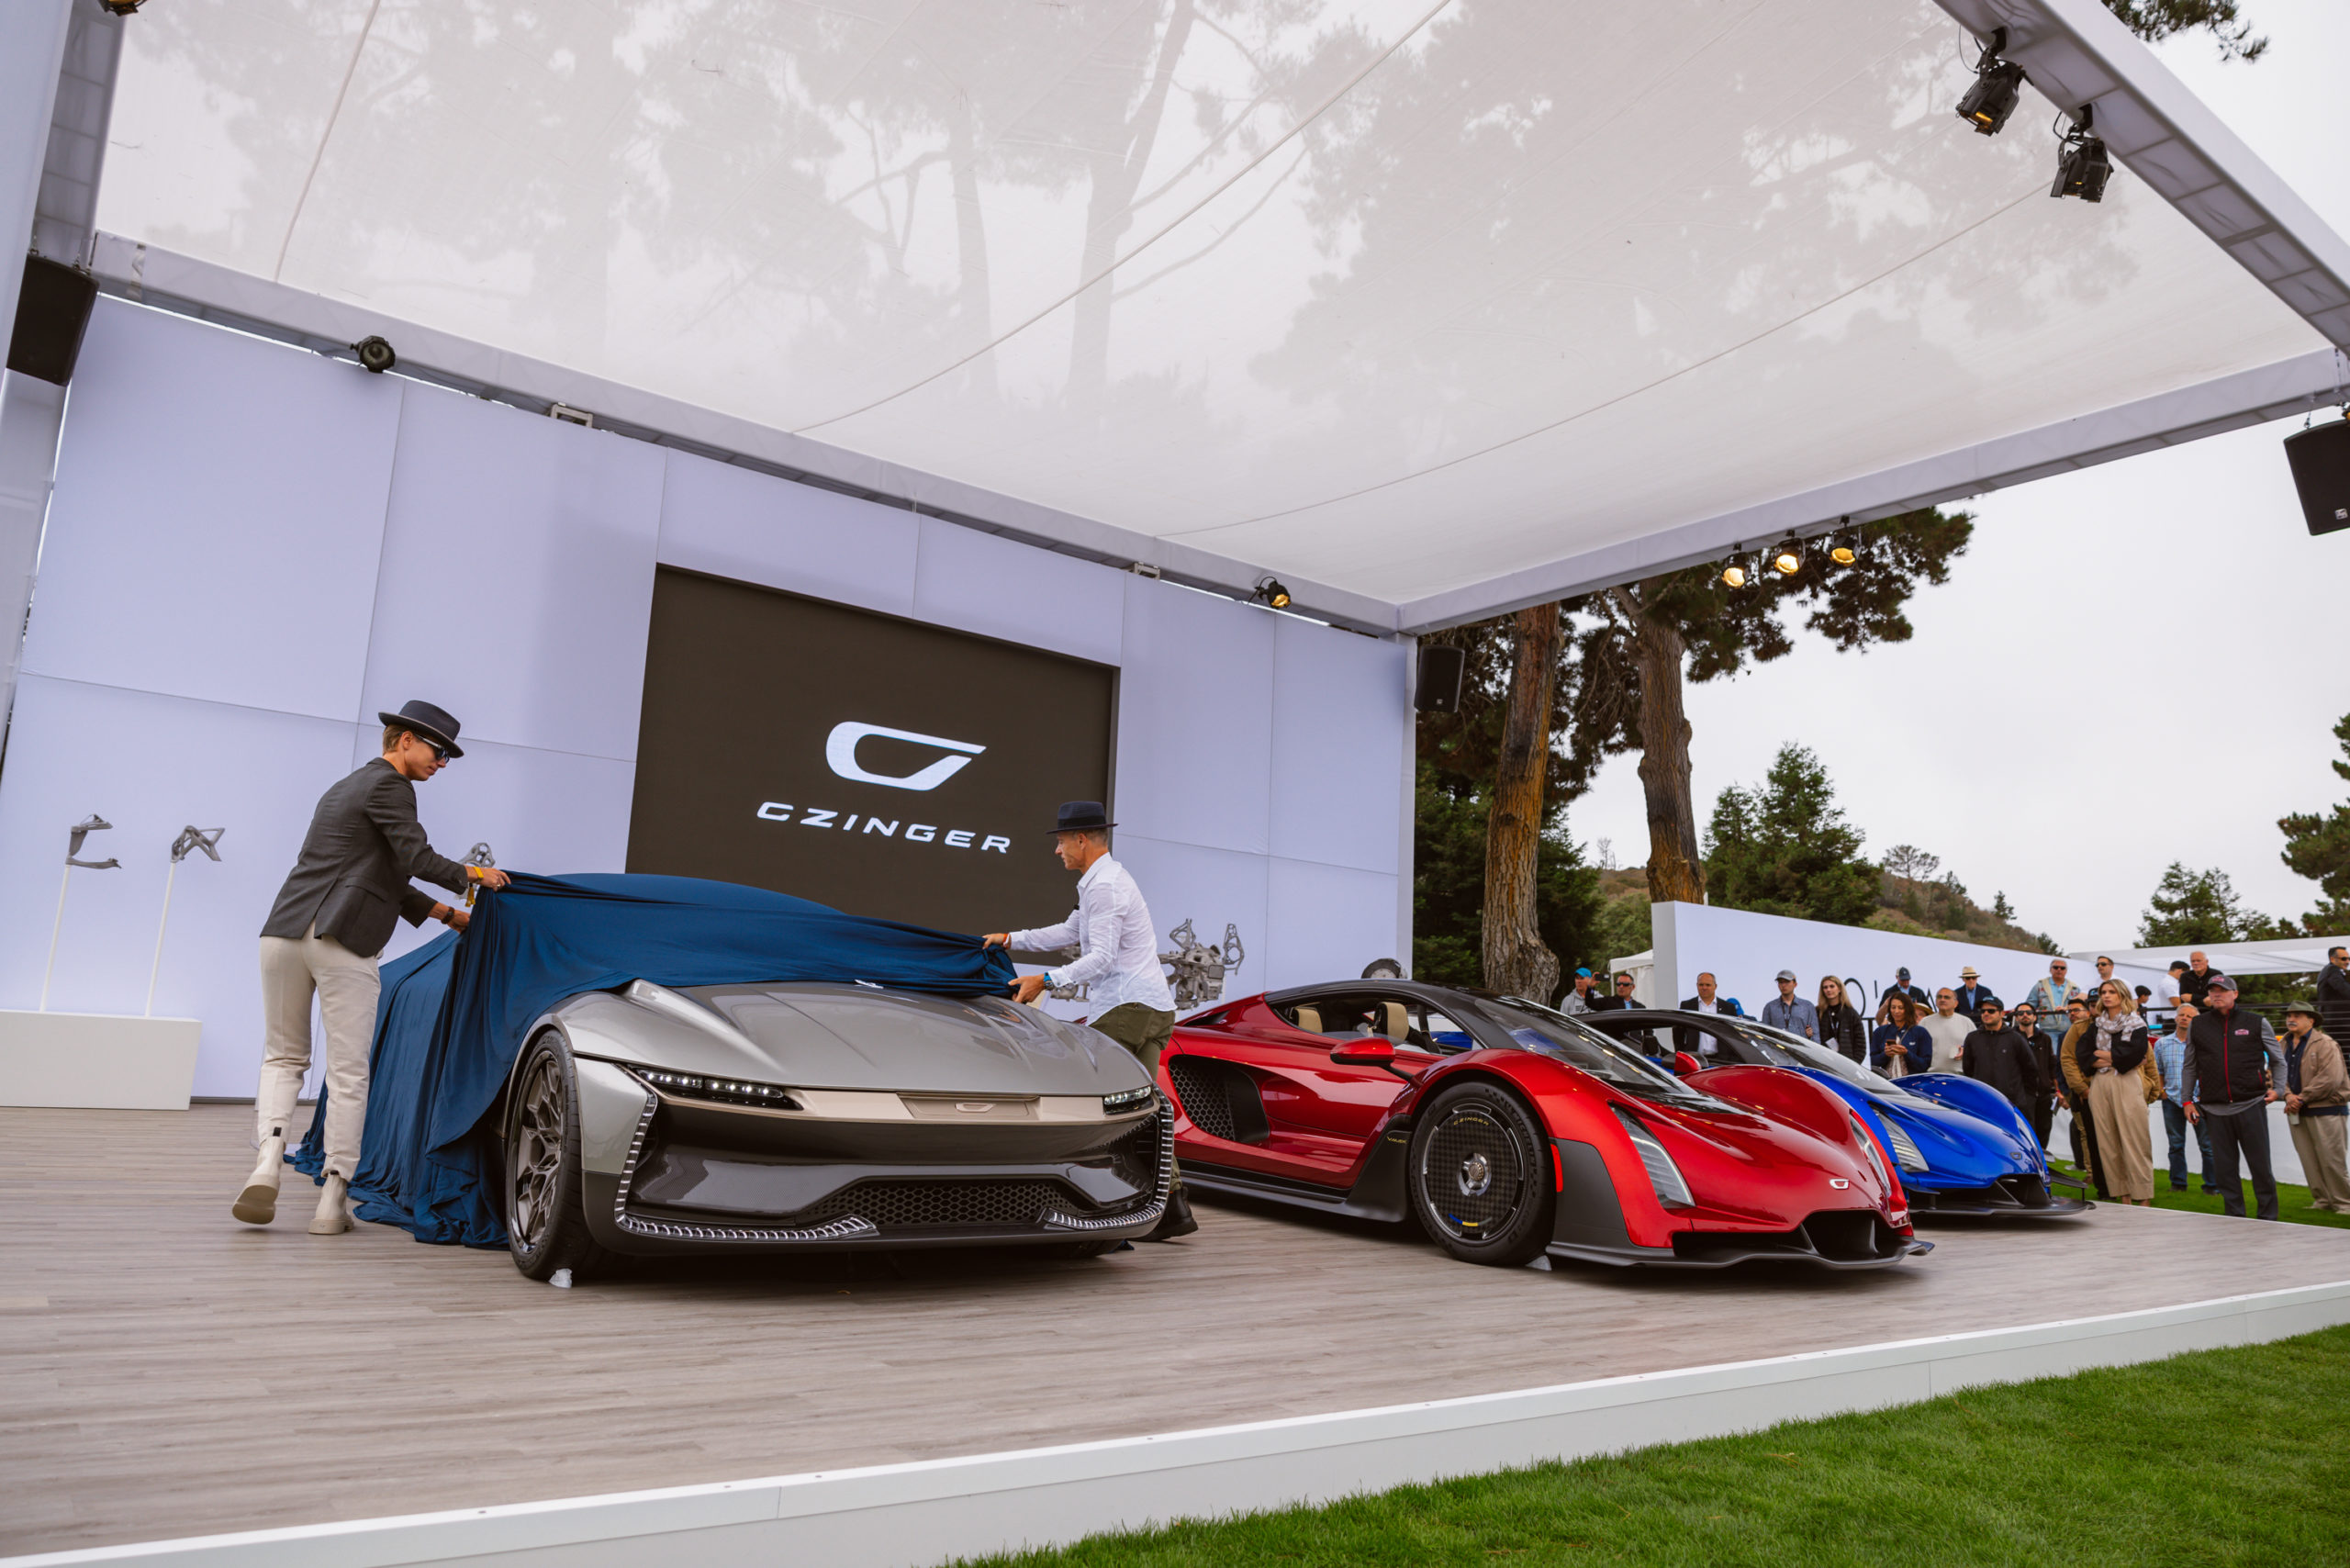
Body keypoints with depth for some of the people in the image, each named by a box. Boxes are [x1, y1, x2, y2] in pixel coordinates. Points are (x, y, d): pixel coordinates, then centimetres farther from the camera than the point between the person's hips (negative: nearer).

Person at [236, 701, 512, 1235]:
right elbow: (416, 858, -12)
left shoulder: (345, 788, 27)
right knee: (348, 1073, 0)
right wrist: (472, 875, 4)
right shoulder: (389, 785, -1)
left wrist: (448, 914, 28)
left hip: (285, 932, 8)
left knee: (284, 1056, 17)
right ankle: (332, 1200, 4)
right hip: (343, 943, -8)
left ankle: (268, 1160, -5)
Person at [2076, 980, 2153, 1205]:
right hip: (2099, 1084, 4)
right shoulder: (2096, 1024, 15)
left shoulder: (2136, 1024, 5)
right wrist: (2116, 1059, -7)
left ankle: (2143, 1197, -6)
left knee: (2133, 1141, -8)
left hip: (2126, 1084, -4)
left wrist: (2100, 1054, -1)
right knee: (2107, 1142, 1)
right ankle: (2122, 1195, 5)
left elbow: (2133, 1052, -11)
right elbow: (2081, 1053, 3)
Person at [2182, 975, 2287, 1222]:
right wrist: (2186, 1099, 12)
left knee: (2260, 1165, 2)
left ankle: (2268, 1217, 14)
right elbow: (2190, 1067, 16)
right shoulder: (2197, 1027, 10)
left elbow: (2279, 1060, 13)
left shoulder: (2256, 1023, 5)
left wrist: (2277, 1088, 0)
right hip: (2216, 1109, 2)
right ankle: (2235, 1217, 12)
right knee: (2224, 1166, 4)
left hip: (2251, 1105, -2)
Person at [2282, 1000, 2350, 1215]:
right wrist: (2288, 1095, -9)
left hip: (2325, 1110, -6)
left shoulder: (2325, 1044, -8)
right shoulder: (2285, 1045, 13)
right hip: (2297, 1113, 6)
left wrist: (2302, 1098, -15)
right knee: (2309, 1162, 7)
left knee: (2331, 1160, -5)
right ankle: (2322, 1201, 15)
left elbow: (2330, 1079, -16)